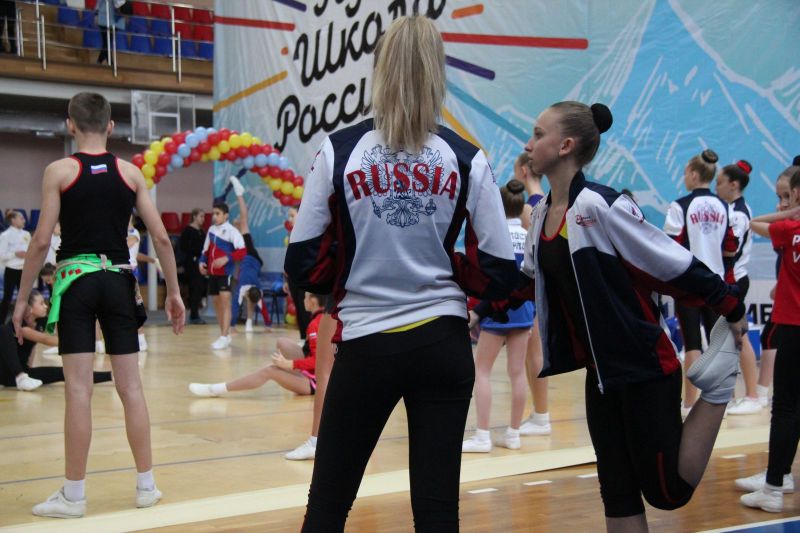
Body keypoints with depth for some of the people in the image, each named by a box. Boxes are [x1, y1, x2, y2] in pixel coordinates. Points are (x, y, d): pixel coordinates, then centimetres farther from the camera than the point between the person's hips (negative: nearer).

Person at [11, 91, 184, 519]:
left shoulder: (59, 171, -2)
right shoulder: (131, 173, 6)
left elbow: (42, 240, -7)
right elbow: (161, 237, 3)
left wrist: (22, 298, 0)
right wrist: (173, 292, 11)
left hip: (76, 278, -3)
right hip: (118, 279, 3)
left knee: (78, 388, -2)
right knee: (130, 386, 8)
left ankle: (74, 495, 4)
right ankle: (147, 485, 15)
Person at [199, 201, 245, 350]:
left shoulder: (231, 231, -9)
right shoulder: (211, 230, 12)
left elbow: (242, 251, -15)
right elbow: (206, 250, 20)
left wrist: (227, 258, -26)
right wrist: (202, 261, 3)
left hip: (225, 272, -7)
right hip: (212, 272, 7)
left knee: (225, 301, -14)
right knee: (217, 303, 11)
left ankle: (224, 337, -16)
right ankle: (226, 335, 22)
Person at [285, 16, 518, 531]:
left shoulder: (340, 151, -4)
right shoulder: (467, 159, -2)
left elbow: (303, 263, -4)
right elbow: (500, 272, -1)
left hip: (365, 346, -1)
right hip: (443, 342, 1)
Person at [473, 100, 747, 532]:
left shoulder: (602, 206, -22)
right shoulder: (542, 213, 3)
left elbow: (676, 267, -16)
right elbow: (528, 279, 18)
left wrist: (732, 309, -10)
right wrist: (483, 310, 13)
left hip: (645, 368, -7)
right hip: (600, 371, 7)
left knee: (668, 492, 2)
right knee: (617, 493, 9)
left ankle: (719, 385, 15)